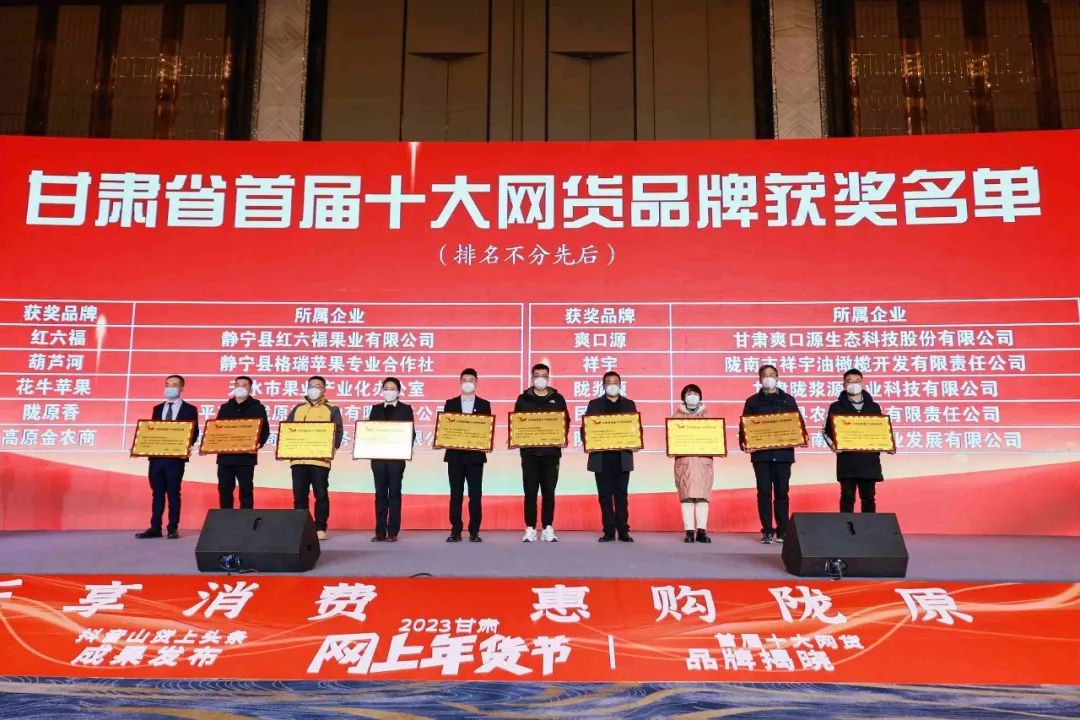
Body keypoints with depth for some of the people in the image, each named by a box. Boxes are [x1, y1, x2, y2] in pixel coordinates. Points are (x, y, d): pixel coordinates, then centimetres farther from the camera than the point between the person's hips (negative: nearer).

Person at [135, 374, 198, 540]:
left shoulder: (189, 409, 2)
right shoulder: (158, 408, 16)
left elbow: (193, 433, -3)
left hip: (176, 457, -4)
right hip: (156, 455, 4)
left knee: (173, 493, 0)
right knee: (157, 493, 7)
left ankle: (173, 528, 5)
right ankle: (155, 528, 10)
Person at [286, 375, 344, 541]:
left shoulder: (332, 410, 8)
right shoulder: (297, 409, 19)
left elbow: (338, 432, 1)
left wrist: (332, 449, -15)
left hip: (320, 460, -3)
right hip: (298, 459, 3)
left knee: (321, 495, -2)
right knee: (299, 495, 3)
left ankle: (320, 528, 4)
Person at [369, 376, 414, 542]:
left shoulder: (405, 409, 6)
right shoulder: (376, 409, 14)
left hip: (396, 457, -2)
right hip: (378, 456, 3)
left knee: (394, 493, -1)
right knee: (380, 494, 3)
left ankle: (393, 532, 2)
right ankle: (380, 532, 6)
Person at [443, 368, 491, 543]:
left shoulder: (484, 405, 7)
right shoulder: (450, 404, 9)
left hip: (475, 455, -1)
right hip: (455, 455, 1)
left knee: (475, 495, -1)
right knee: (455, 495, 3)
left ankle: (474, 532, 6)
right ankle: (456, 531, 8)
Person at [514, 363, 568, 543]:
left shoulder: (557, 399, 9)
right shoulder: (523, 399, 8)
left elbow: (566, 421, 8)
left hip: (551, 451, 0)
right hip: (529, 451, 0)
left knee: (549, 492, 2)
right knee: (530, 492, 0)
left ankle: (548, 528, 8)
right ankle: (530, 529, 5)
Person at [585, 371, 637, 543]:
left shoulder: (629, 404, 12)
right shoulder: (594, 404, 10)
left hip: (622, 456, 0)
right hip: (601, 457, 0)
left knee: (621, 495, 0)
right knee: (605, 495, 1)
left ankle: (623, 531, 3)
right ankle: (608, 531, 5)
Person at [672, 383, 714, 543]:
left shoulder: (706, 414, 16)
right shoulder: (678, 415, 13)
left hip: (704, 459, 1)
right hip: (684, 459, -1)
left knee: (702, 495, -5)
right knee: (686, 495, -7)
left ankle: (702, 531, -6)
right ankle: (689, 531, -7)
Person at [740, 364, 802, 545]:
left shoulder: (788, 400, 11)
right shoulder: (753, 401, 8)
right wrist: (743, 442, -13)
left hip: (783, 453, 1)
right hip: (761, 454, -1)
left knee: (782, 492, 3)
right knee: (764, 492, -1)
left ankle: (783, 531, 10)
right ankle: (767, 531, 3)